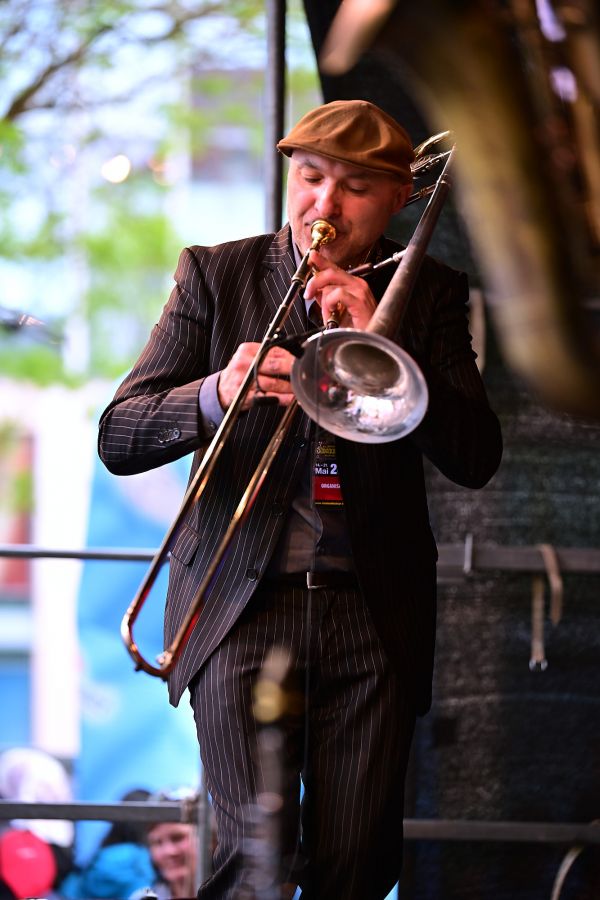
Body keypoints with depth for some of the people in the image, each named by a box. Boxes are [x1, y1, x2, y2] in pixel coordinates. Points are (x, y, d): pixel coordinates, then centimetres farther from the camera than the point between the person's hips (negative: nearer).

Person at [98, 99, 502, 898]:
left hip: (375, 613, 2)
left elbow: (476, 459, -1)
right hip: (242, 603, -1)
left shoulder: (429, 295, 10)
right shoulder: (215, 275, 7)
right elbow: (117, 437, 0)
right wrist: (216, 394, -21)